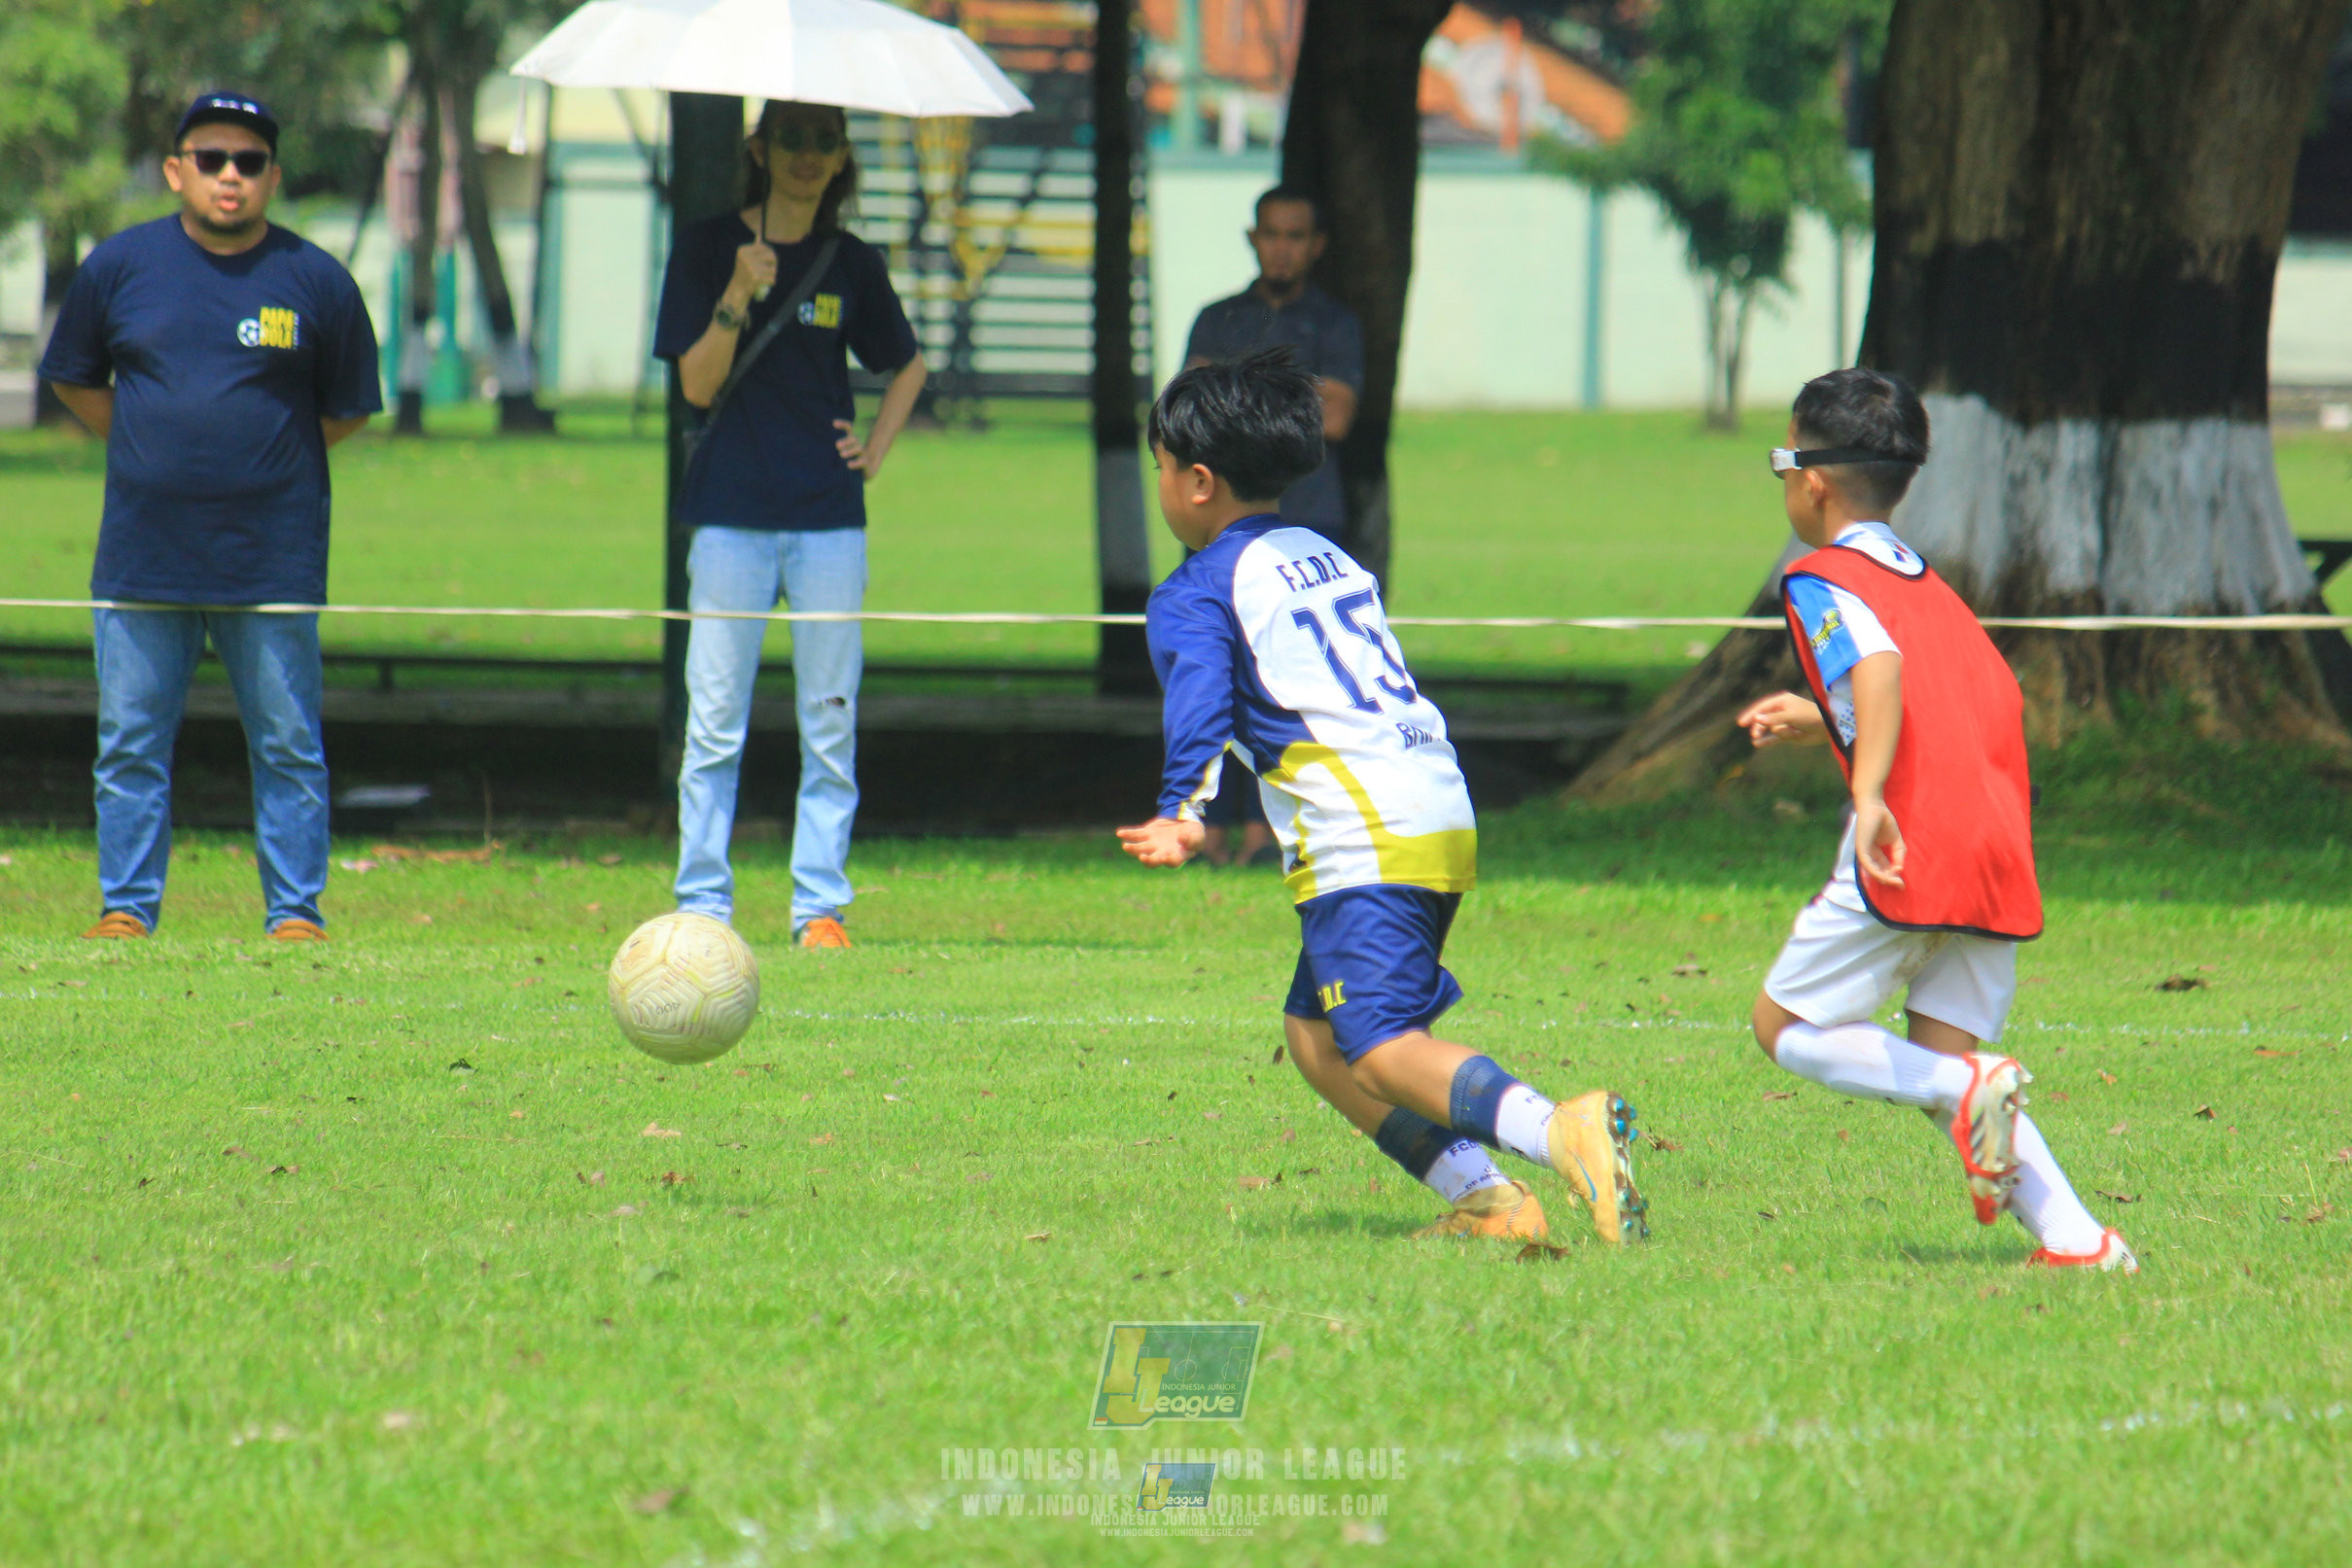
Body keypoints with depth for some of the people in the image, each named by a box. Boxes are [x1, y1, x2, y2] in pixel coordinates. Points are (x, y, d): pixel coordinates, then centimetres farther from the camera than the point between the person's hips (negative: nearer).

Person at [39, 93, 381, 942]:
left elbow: (347, 409, 11)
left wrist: (263, 460, 6)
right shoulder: (119, 266, 5)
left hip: (272, 557, -2)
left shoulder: (317, 281, 1)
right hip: (142, 550, 2)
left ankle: (295, 912, 7)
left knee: (288, 746, 1)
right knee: (130, 742, 5)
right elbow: (76, 380, 17)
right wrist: (148, 450, 9)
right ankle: (125, 905, 12)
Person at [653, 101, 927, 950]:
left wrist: (877, 446, 10)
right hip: (731, 516, -2)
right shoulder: (708, 248, 3)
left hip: (828, 516, 2)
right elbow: (697, 385, -4)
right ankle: (703, 903, 3)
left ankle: (821, 905, 5)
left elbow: (906, 366, 25)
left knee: (830, 722, 1)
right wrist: (736, 297, -17)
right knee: (714, 724, -2)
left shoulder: (852, 264, 10)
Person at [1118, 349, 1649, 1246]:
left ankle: (1557, 1133, -41)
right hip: (1446, 811, 8)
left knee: (1377, 1051, -17)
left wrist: (1183, 815, -26)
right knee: (1313, 1033, 16)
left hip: (1364, 835, -8)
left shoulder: (1195, 594, 2)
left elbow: (1200, 702, -17)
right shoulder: (1332, 560, 25)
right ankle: (1481, 1199, 3)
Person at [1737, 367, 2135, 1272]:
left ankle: (1969, 1089, -18)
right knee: (1941, 1062, 10)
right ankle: (2076, 1237, -8)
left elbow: (1881, 667, -19)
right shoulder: (1931, 586, 24)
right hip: (1998, 851, 7)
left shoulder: (1822, 579, 0)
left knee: (1786, 1028, 5)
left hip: (1908, 851, -7)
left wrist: (1870, 793, -31)